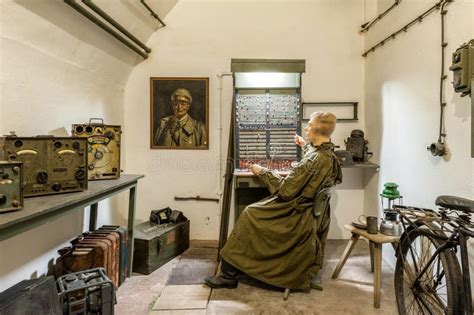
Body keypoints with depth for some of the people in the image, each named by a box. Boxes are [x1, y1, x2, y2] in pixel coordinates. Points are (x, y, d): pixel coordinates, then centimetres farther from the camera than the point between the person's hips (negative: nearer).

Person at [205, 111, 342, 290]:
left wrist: (262, 172, -14)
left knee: (249, 216, -1)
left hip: (295, 215, -10)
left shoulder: (313, 160, -27)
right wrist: (306, 146, 26)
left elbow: (285, 190, -25)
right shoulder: (329, 155, 2)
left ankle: (230, 274, 10)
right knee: (254, 211, 14)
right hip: (307, 210, 10)